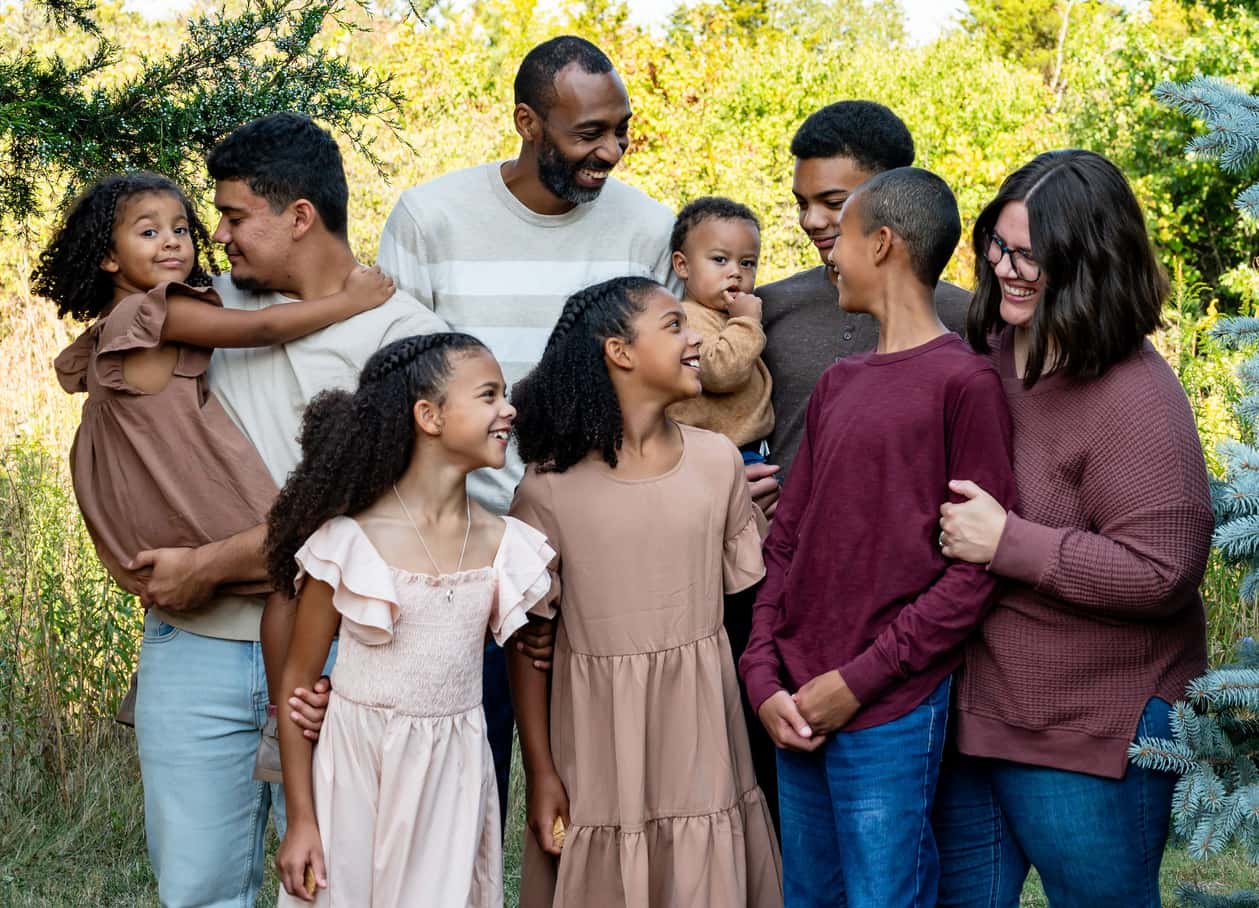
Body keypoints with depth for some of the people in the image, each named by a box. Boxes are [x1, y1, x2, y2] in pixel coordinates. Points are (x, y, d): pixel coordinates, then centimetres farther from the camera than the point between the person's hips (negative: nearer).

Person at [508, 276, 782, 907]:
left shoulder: (718, 462, 1)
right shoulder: (551, 483, -8)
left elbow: (751, 592, 9)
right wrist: (539, 771, -4)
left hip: (699, 734, 3)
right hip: (599, 739, -2)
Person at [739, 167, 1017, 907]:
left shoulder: (964, 383, -8)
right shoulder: (837, 385, 14)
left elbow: (977, 569, -12)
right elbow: (786, 539, 14)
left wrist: (857, 681, -13)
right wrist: (765, 679, 0)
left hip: (890, 716, -7)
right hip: (798, 710, 7)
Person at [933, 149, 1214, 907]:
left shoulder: (1134, 399, -20)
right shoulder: (984, 356, 3)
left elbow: (1162, 574, -25)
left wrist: (1009, 544, -24)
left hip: (1091, 738, -8)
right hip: (968, 710, 8)